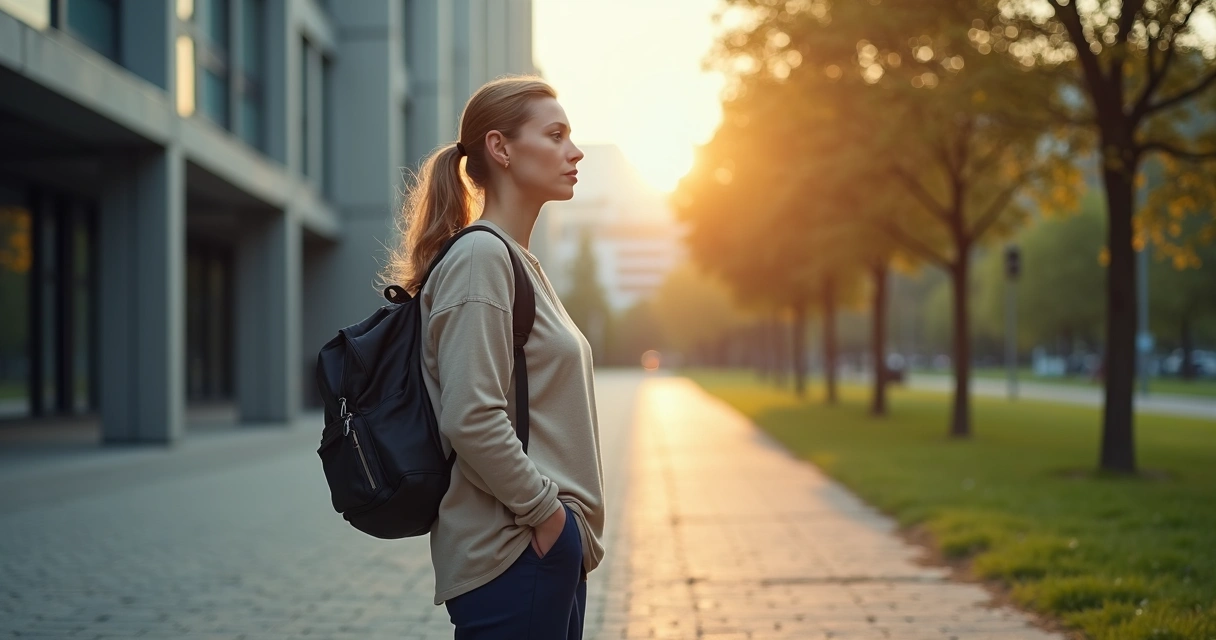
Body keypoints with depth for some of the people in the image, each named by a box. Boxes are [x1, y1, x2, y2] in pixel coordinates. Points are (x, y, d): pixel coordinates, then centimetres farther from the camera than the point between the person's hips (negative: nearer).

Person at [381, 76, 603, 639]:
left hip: (553, 549, 9)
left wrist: (571, 527, 14)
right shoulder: (479, 257, -13)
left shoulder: (521, 263, 17)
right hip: (514, 551, -9)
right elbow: (471, 419, -22)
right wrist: (547, 512, -14)